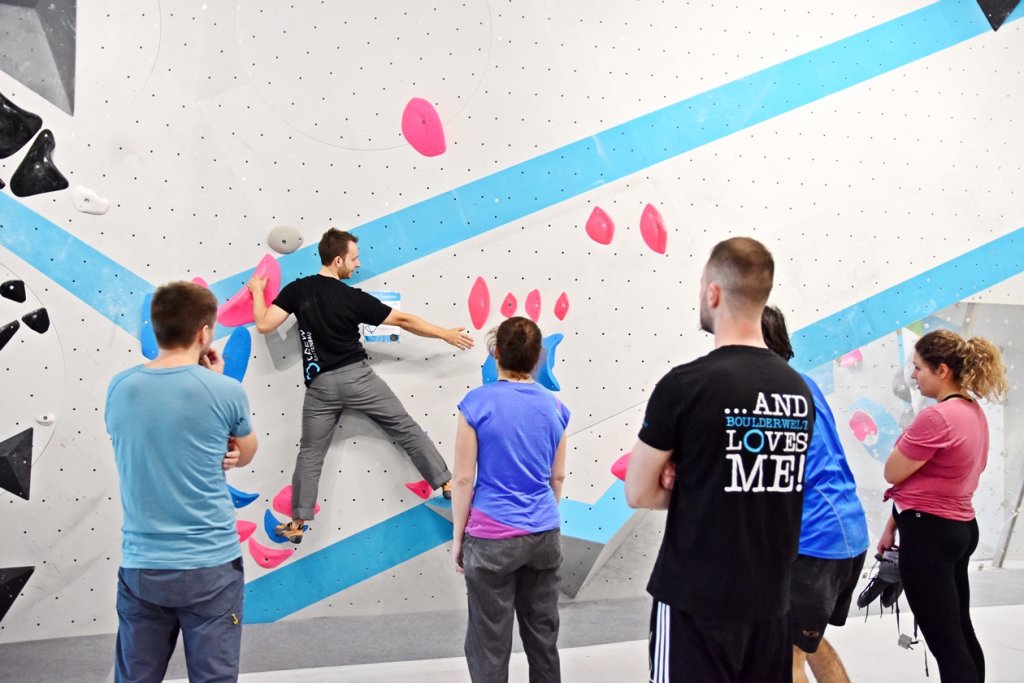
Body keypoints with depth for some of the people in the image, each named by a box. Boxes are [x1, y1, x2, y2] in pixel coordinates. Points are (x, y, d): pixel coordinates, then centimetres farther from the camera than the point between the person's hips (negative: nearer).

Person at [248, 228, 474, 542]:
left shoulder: (297, 290, -2)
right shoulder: (353, 297, -8)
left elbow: (264, 324, -4)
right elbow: (403, 321, -5)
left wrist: (257, 291, 14)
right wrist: (445, 334, 4)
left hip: (320, 384, 3)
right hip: (357, 377, -3)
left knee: (310, 454, 13)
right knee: (407, 430, 8)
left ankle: (297, 524, 14)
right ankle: (447, 484, 11)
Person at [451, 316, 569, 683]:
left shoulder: (477, 403, -11)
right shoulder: (554, 406, 1)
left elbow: (464, 479, -10)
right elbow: (557, 477, 9)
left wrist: (457, 537, -1)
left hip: (492, 538, -4)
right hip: (545, 535, 4)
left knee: (490, 643, 6)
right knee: (543, 635, 16)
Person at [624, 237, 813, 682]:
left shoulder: (685, 385, -16)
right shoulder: (800, 391, 2)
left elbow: (639, 493, -8)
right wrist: (692, 482, 2)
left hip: (696, 600, -5)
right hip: (770, 599, 6)